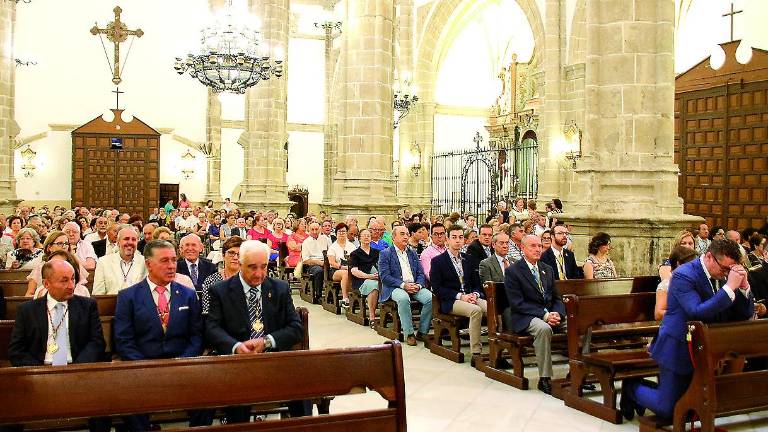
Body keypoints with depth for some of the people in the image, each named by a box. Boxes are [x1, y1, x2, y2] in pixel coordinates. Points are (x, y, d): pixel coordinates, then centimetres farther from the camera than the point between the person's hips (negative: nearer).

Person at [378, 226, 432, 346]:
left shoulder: (412, 254, 22)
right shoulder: (385, 254, 5)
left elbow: (421, 274, 16)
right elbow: (384, 276, -7)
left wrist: (418, 285, -7)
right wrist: (403, 285, -17)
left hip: (414, 286, 5)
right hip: (395, 287, -5)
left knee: (430, 298, -24)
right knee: (403, 299, -38)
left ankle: (422, 331, -10)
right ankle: (409, 333, -24)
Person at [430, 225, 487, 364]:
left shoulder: (469, 259, 18)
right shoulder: (438, 261, 2)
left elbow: (477, 282, 19)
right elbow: (436, 288, -6)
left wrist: (475, 294, -6)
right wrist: (460, 296, -15)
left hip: (470, 297, 5)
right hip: (450, 301, -5)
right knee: (476, 310, -34)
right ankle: (476, 354, -29)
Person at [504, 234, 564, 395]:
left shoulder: (548, 270, 17)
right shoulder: (512, 271, -4)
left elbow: (556, 297, 17)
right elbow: (517, 303, -12)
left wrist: (558, 314, -6)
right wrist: (544, 315, -19)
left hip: (551, 314, 6)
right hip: (525, 317, -6)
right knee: (543, 328, -37)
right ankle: (544, 378, -27)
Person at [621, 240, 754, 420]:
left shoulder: (721, 276, 2)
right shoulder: (683, 275, -20)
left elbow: (745, 314, 5)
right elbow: (697, 312, -33)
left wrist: (743, 286, -12)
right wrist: (730, 287, -32)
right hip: (679, 350, -8)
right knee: (668, 409, -1)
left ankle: (639, 390, 36)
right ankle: (632, 387, 26)